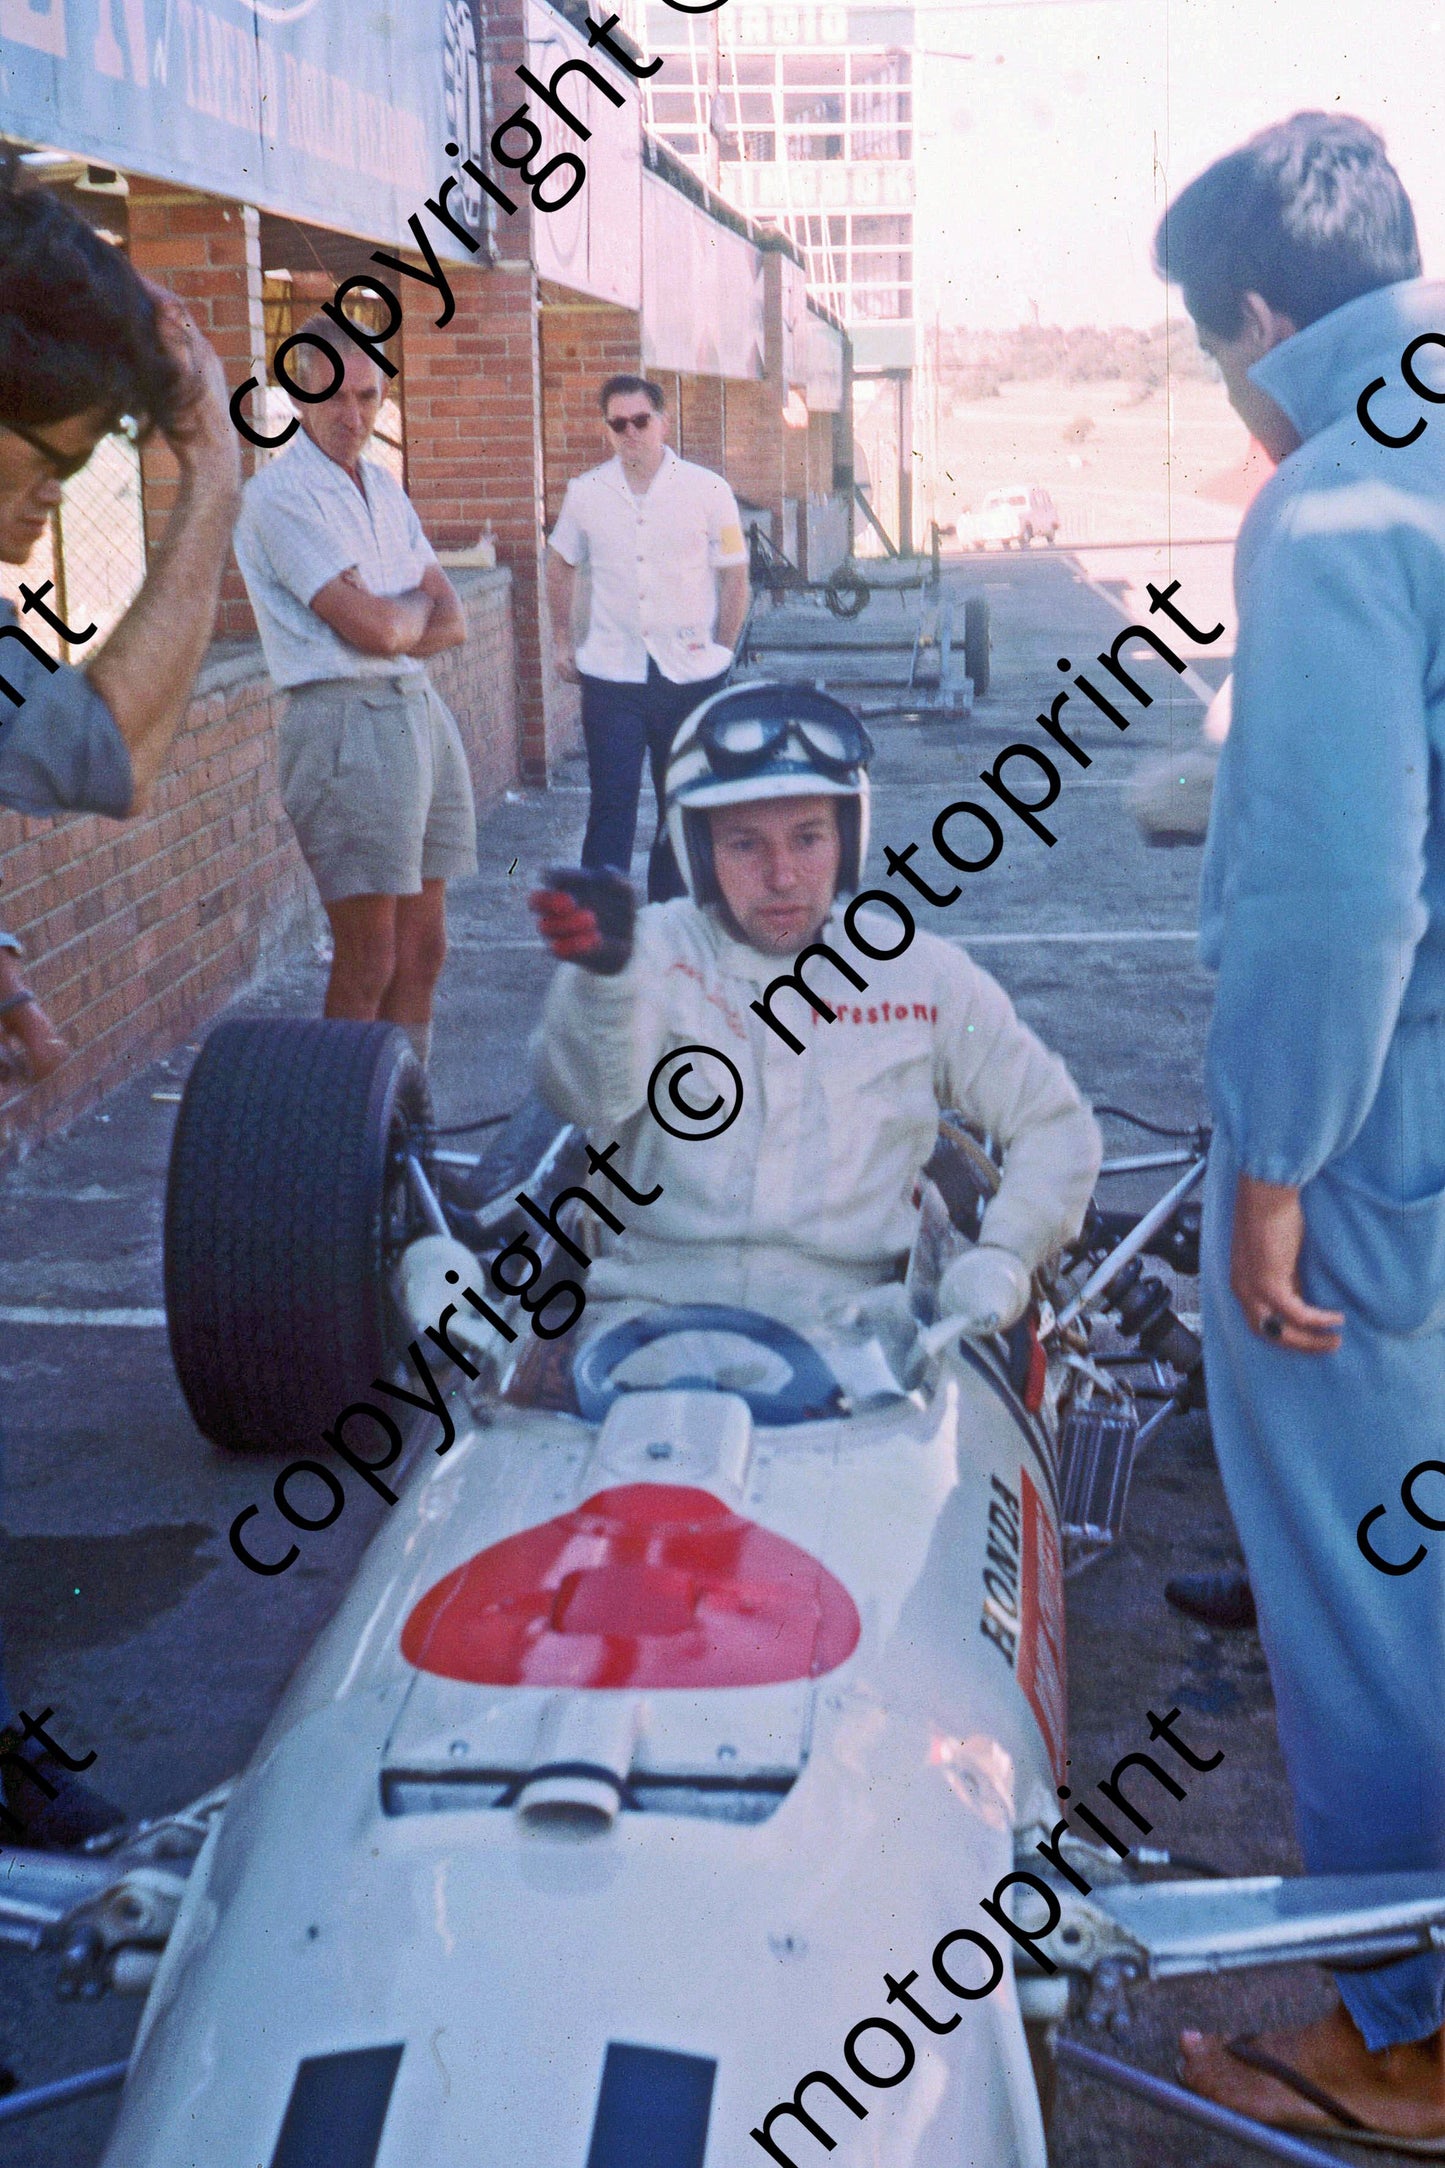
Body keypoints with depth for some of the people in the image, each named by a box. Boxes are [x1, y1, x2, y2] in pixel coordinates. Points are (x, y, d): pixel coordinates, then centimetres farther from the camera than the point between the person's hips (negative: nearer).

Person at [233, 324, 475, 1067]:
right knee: (367, 962, -6)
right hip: (346, 721, -8)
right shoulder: (280, 494, -9)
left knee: (422, 949, 9)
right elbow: (375, 628, -16)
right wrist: (418, 604, 5)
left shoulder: (384, 488, 17)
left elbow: (450, 621, 10)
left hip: (422, 709, 8)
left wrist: (394, 624, -9)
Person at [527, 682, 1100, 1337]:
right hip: (653, 1307, -1)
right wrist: (602, 969, -37)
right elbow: (595, 1099, -16)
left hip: (846, 1324, 2)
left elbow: (1055, 1124, 18)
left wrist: (1003, 1258, 1)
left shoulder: (923, 975, 9)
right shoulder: (657, 950, 3)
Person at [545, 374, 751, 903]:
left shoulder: (708, 490, -2)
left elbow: (734, 577, 4)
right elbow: (561, 567, 18)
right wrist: (561, 643, 15)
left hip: (690, 675, 0)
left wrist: (720, 654, 3)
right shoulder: (585, 493, 4)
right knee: (610, 809, -5)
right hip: (611, 675, 0)